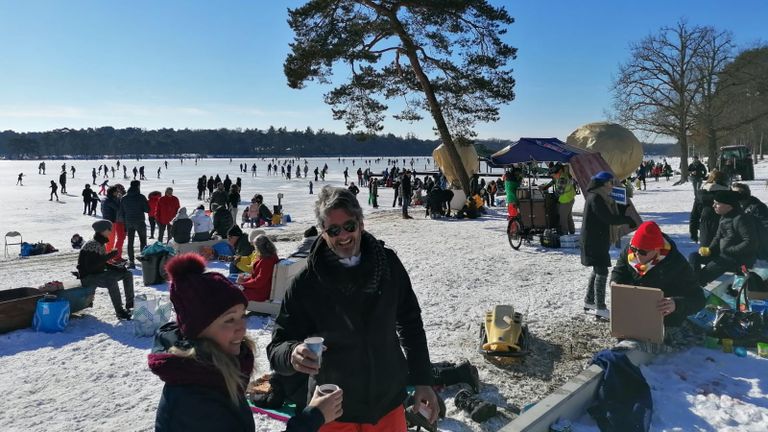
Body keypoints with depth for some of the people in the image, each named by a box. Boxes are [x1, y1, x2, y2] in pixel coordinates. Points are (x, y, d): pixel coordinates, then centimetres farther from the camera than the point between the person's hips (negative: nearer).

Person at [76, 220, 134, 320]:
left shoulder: (101, 244, 8)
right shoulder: (91, 245, -20)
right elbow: (90, 267, -29)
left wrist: (117, 267, 2)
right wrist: (109, 256, -28)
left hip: (98, 274, 10)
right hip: (87, 277, -10)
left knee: (127, 274, 4)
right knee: (111, 281, -36)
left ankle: (130, 304, 8)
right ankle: (119, 311, -29)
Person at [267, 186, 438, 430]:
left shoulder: (388, 263, -7)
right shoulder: (306, 283, -15)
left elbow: (410, 324, 4)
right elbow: (277, 347, -11)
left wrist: (422, 381, 4)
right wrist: (292, 356, -34)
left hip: (388, 404, 2)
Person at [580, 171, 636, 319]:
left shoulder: (601, 198, 14)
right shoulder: (595, 198, -19)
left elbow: (612, 214, 16)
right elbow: (609, 219, -22)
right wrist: (628, 219, -13)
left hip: (598, 240, 11)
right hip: (594, 241, -11)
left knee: (598, 270, 18)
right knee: (602, 271, -8)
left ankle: (589, 301, 28)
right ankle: (600, 307, -3)